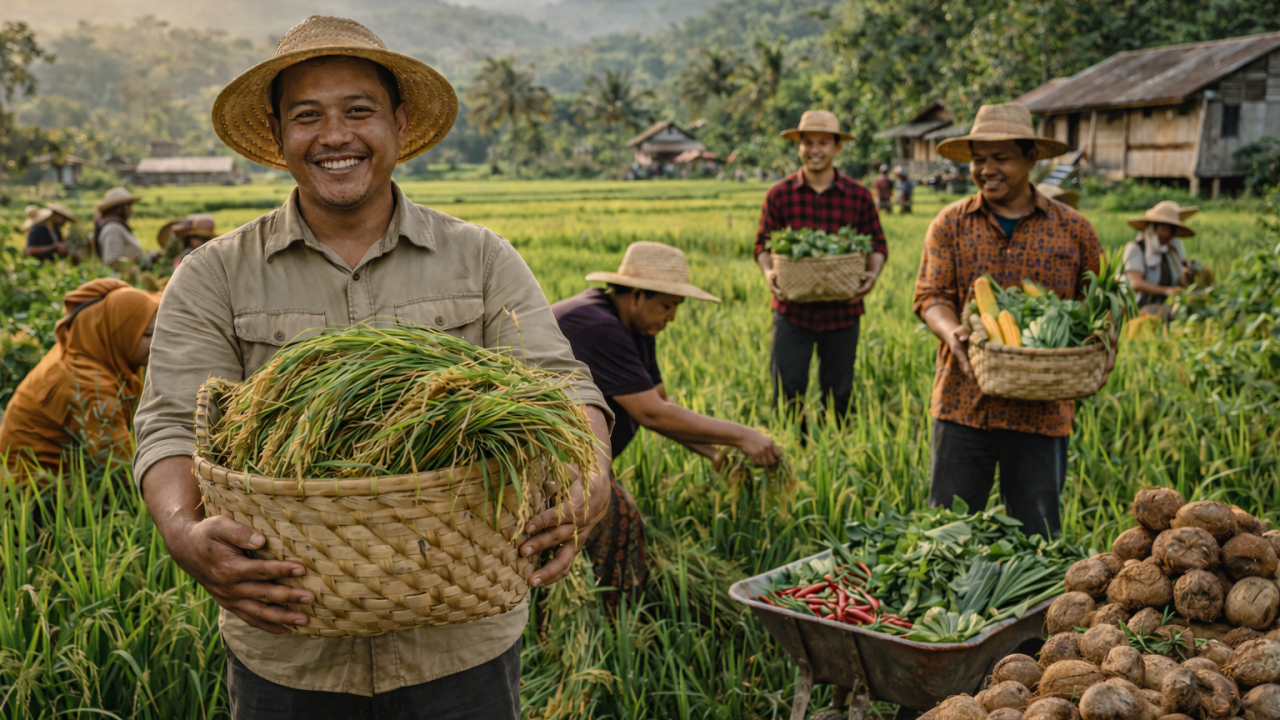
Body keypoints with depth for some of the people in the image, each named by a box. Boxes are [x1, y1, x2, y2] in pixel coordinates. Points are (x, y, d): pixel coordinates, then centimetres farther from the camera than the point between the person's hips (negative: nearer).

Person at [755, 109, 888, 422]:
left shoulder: (859, 196, 1)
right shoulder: (779, 194, -1)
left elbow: (877, 244, 8)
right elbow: (762, 244, 4)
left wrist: (873, 273, -12)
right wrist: (768, 272, -16)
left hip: (842, 311, 1)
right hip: (793, 309, -1)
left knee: (838, 394, 13)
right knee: (787, 392, 1)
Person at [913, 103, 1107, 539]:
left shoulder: (1073, 229, 6)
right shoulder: (950, 224, 7)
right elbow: (930, 295, 0)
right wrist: (952, 333, -21)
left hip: (1041, 407, 0)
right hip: (964, 401, 0)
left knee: (1036, 535, 9)